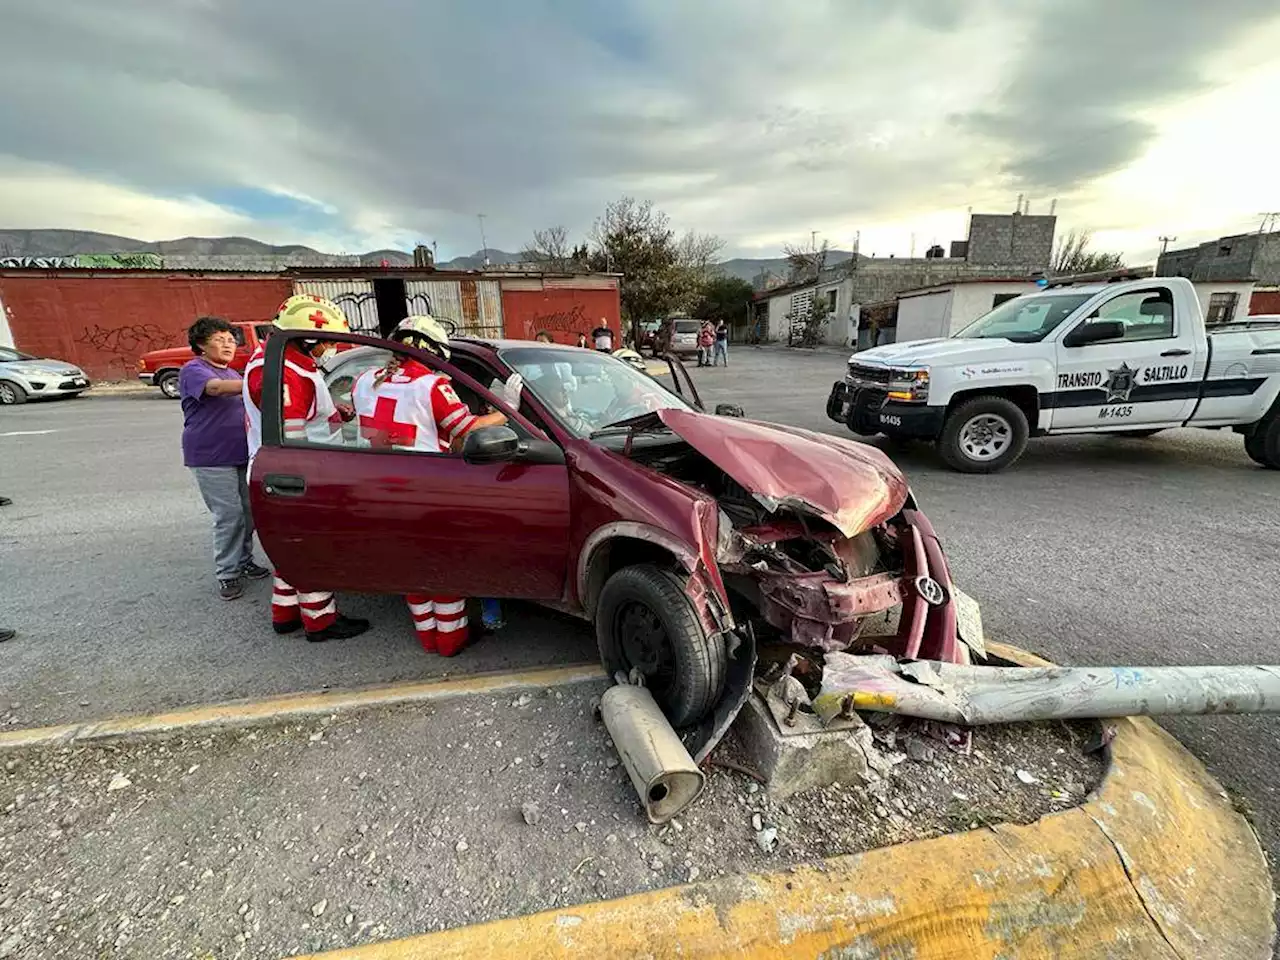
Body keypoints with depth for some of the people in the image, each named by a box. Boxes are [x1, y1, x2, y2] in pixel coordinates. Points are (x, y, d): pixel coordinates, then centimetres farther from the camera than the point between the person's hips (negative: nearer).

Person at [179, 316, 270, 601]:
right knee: (229, 514, -9)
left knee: (248, 511, 9)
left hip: (241, 455, 7)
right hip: (211, 458, -7)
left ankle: (243, 561, 23)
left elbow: (245, 407, 27)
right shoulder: (193, 370, -6)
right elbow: (216, 388, -28)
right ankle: (226, 574, 2)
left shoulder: (233, 374, 18)